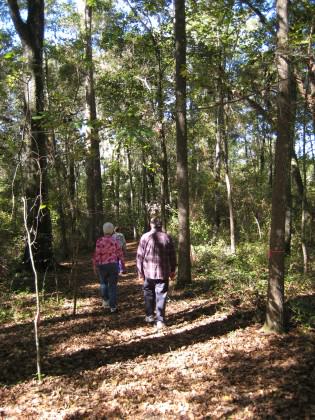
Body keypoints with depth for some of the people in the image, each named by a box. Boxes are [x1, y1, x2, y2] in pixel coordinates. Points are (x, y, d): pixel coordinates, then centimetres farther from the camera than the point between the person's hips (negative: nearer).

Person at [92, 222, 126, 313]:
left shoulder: (99, 241, -10)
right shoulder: (115, 241, -4)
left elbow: (96, 255, -10)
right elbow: (120, 254, -2)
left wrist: (95, 267, -1)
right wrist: (123, 266, 8)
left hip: (102, 265, 0)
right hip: (113, 265, 0)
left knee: (103, 283, 25)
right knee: (112, 285, 6)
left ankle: (105, 300, 22)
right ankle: (113, 306, 4)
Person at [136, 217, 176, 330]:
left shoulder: (145, 237, -5)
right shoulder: (167, 237, 1)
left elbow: (140, 256, -3)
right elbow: (172, 256, 6)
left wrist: (140, 271, 6)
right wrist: (172, 270, 16)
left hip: (148, 272, 0)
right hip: (163, 272, 1)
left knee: (149, 294, 18)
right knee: (161, 296, 5)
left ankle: (150, 316, 25)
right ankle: (160, 320, 5)